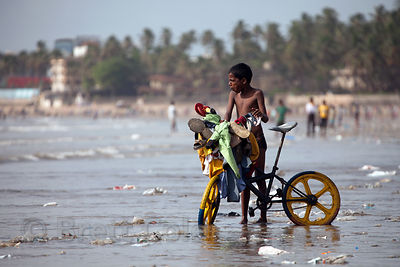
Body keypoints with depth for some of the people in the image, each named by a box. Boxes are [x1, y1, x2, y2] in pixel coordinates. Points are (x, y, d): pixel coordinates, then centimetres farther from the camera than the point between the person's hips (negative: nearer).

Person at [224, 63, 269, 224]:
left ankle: (263, 215, 2)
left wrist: (261, 115, -34)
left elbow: (265, 119, -11)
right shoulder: (234, 94, 8)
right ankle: (244, 216, 7)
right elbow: (228, 114, -3)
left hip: (257, 139, -4)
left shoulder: (257, 94, -6)